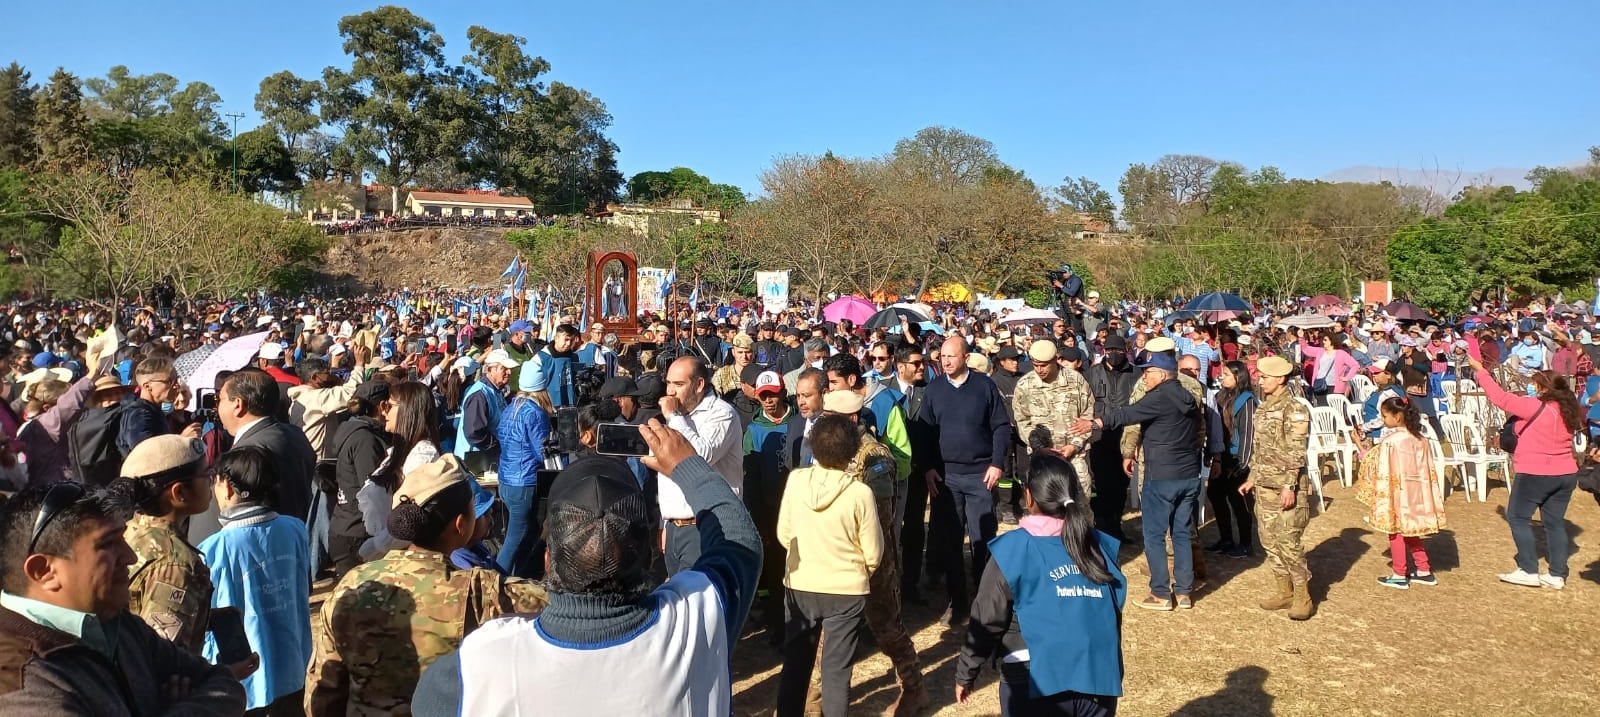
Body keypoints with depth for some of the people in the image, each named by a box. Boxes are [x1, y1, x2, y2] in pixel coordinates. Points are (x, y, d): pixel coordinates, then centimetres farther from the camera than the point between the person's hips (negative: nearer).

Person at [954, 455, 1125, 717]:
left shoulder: (1013, 549, -7)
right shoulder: (1099, 546, 5)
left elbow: (986, 621, -5)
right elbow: (1113, 615, 11)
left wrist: (965, 673, 7)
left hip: (1036, 682, -4)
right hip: (1099, 679, 4)